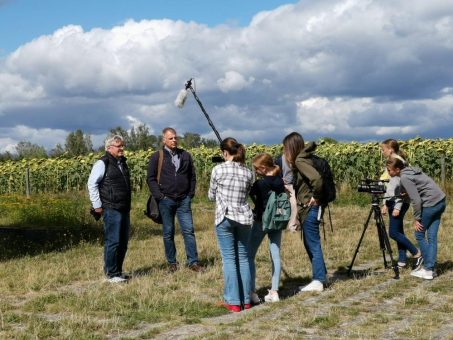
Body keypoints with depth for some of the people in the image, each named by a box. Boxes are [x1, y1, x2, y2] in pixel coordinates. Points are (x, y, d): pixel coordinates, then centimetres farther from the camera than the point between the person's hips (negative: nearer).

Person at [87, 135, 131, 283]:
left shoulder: (122, 162, 17)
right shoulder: (103, 163, -9)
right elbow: (92, 184, -11)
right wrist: (97, 205, -12)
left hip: (124, 209, 9)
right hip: (111, 209, -8)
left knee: (123, 242, 12)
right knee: (113, 242, -8)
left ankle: (118, 270, 22)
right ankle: (111, 274, -1)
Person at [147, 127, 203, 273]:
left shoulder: (185, 155, 9)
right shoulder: (157, 157, 0)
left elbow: (192, 176, 15)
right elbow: (151, 178, -1)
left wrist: (191, 194, 4)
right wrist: (159, 196, -9)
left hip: (184, 200, 2)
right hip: (166, 200, -2)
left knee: (188, 231, -2)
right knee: (168, 233, 5)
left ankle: (193, 262, 1)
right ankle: (172, 263, 13)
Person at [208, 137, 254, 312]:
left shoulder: (218, 170, -7)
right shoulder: (248, 173, 2)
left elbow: (211, 196, 4)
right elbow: (246, 195, 9)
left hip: (225, 218, -3)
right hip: (244, 218, 3)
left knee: (229, 259, 1)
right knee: (243, 258, 10)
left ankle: (233, 301, 1)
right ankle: (246, 299, 14)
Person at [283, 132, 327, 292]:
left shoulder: (300, 161, -16)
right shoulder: (300, 160, 11)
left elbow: (316, 178, -29)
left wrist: (316, 197, -18)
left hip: (310, 208, -10)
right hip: (306, 208, 10)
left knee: (313, 245, -2)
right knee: (310, 244, 16)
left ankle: (318, 281, 4)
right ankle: (320, 277, 24)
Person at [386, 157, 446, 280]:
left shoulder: (404, 178, -13)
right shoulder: (411, 170, 13)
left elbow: (416, 200, -17)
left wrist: (417, 219, -11)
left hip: (430, 204, -9)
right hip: (440, 201, 9)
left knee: (420, 235, 3)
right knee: (432, 237, 9)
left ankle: (428, 270, 5)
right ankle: (430, 268, 9)